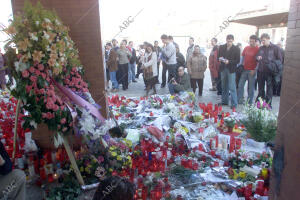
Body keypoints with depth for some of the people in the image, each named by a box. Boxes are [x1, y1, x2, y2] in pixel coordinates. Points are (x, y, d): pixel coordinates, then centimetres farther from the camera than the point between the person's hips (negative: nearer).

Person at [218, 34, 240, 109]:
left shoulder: (236, 49, -5)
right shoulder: (221, 47, 7)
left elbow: (237, 60, -7)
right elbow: (218, 56, 12)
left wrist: (229, 61, -21)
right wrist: (220, 59, -11)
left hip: (231, 70, -4)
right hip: (223, 69, 4)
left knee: (232, 87, -5)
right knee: (224, 86, 14)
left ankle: (234, 104, 2)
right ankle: (224, 101, 27)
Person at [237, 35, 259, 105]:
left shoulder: (258, 49, -5)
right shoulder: (246, 48, 10)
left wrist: (254, 70, -13)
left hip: (252, 71, -4)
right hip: (244, 70, 5)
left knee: (251, 87, 4)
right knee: (240, 85, 4)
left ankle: (250, 102, 14)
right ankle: (239, 100, 14)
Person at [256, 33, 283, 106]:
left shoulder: (275, 48, -3)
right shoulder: (261, 48, 10)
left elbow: (280, 60, 0)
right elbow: (256, 57, 17)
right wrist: (257, 58, -6)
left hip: (270, 72, -4)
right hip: (260, 72, 4)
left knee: (269, 89, 4)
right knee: (260, 89, 14)